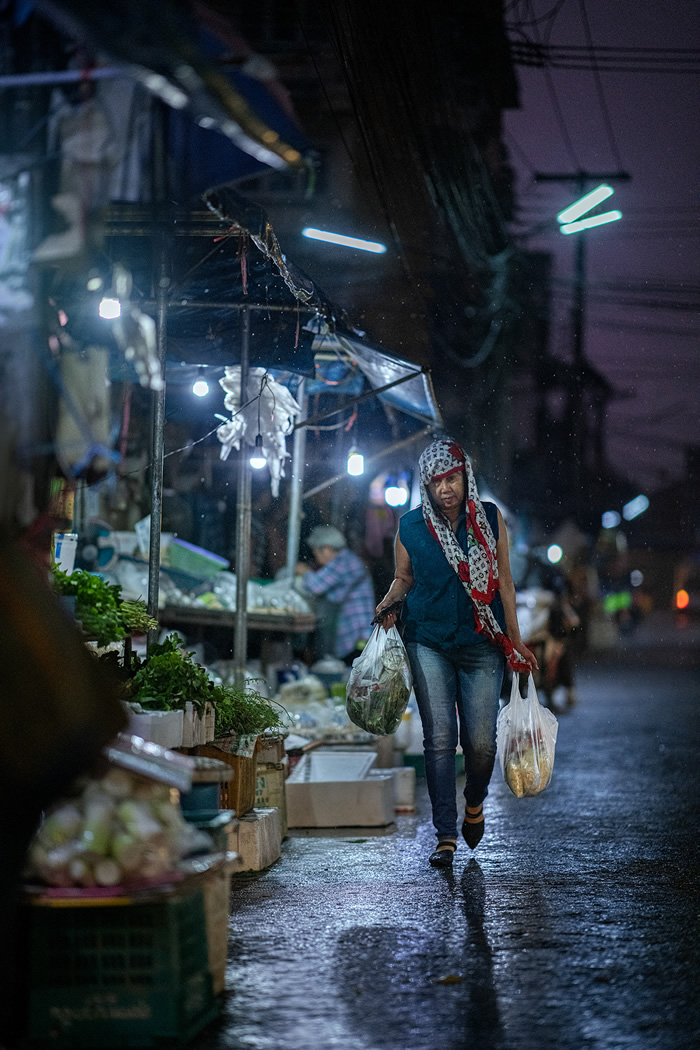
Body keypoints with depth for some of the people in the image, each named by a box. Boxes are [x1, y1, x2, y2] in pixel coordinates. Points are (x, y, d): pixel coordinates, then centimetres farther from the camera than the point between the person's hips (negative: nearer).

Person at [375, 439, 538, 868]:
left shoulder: (490, 518, 2)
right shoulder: (411, 526, 2)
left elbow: (504, 582, 6)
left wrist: (515, 640, 6)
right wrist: (389, 603, -7)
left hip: (482, 644, 0)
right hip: (429, 643, 0)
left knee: (481, 742, -4)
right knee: (439, 739, -6)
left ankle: (475, 801, 29)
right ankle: (446, 836, 1)